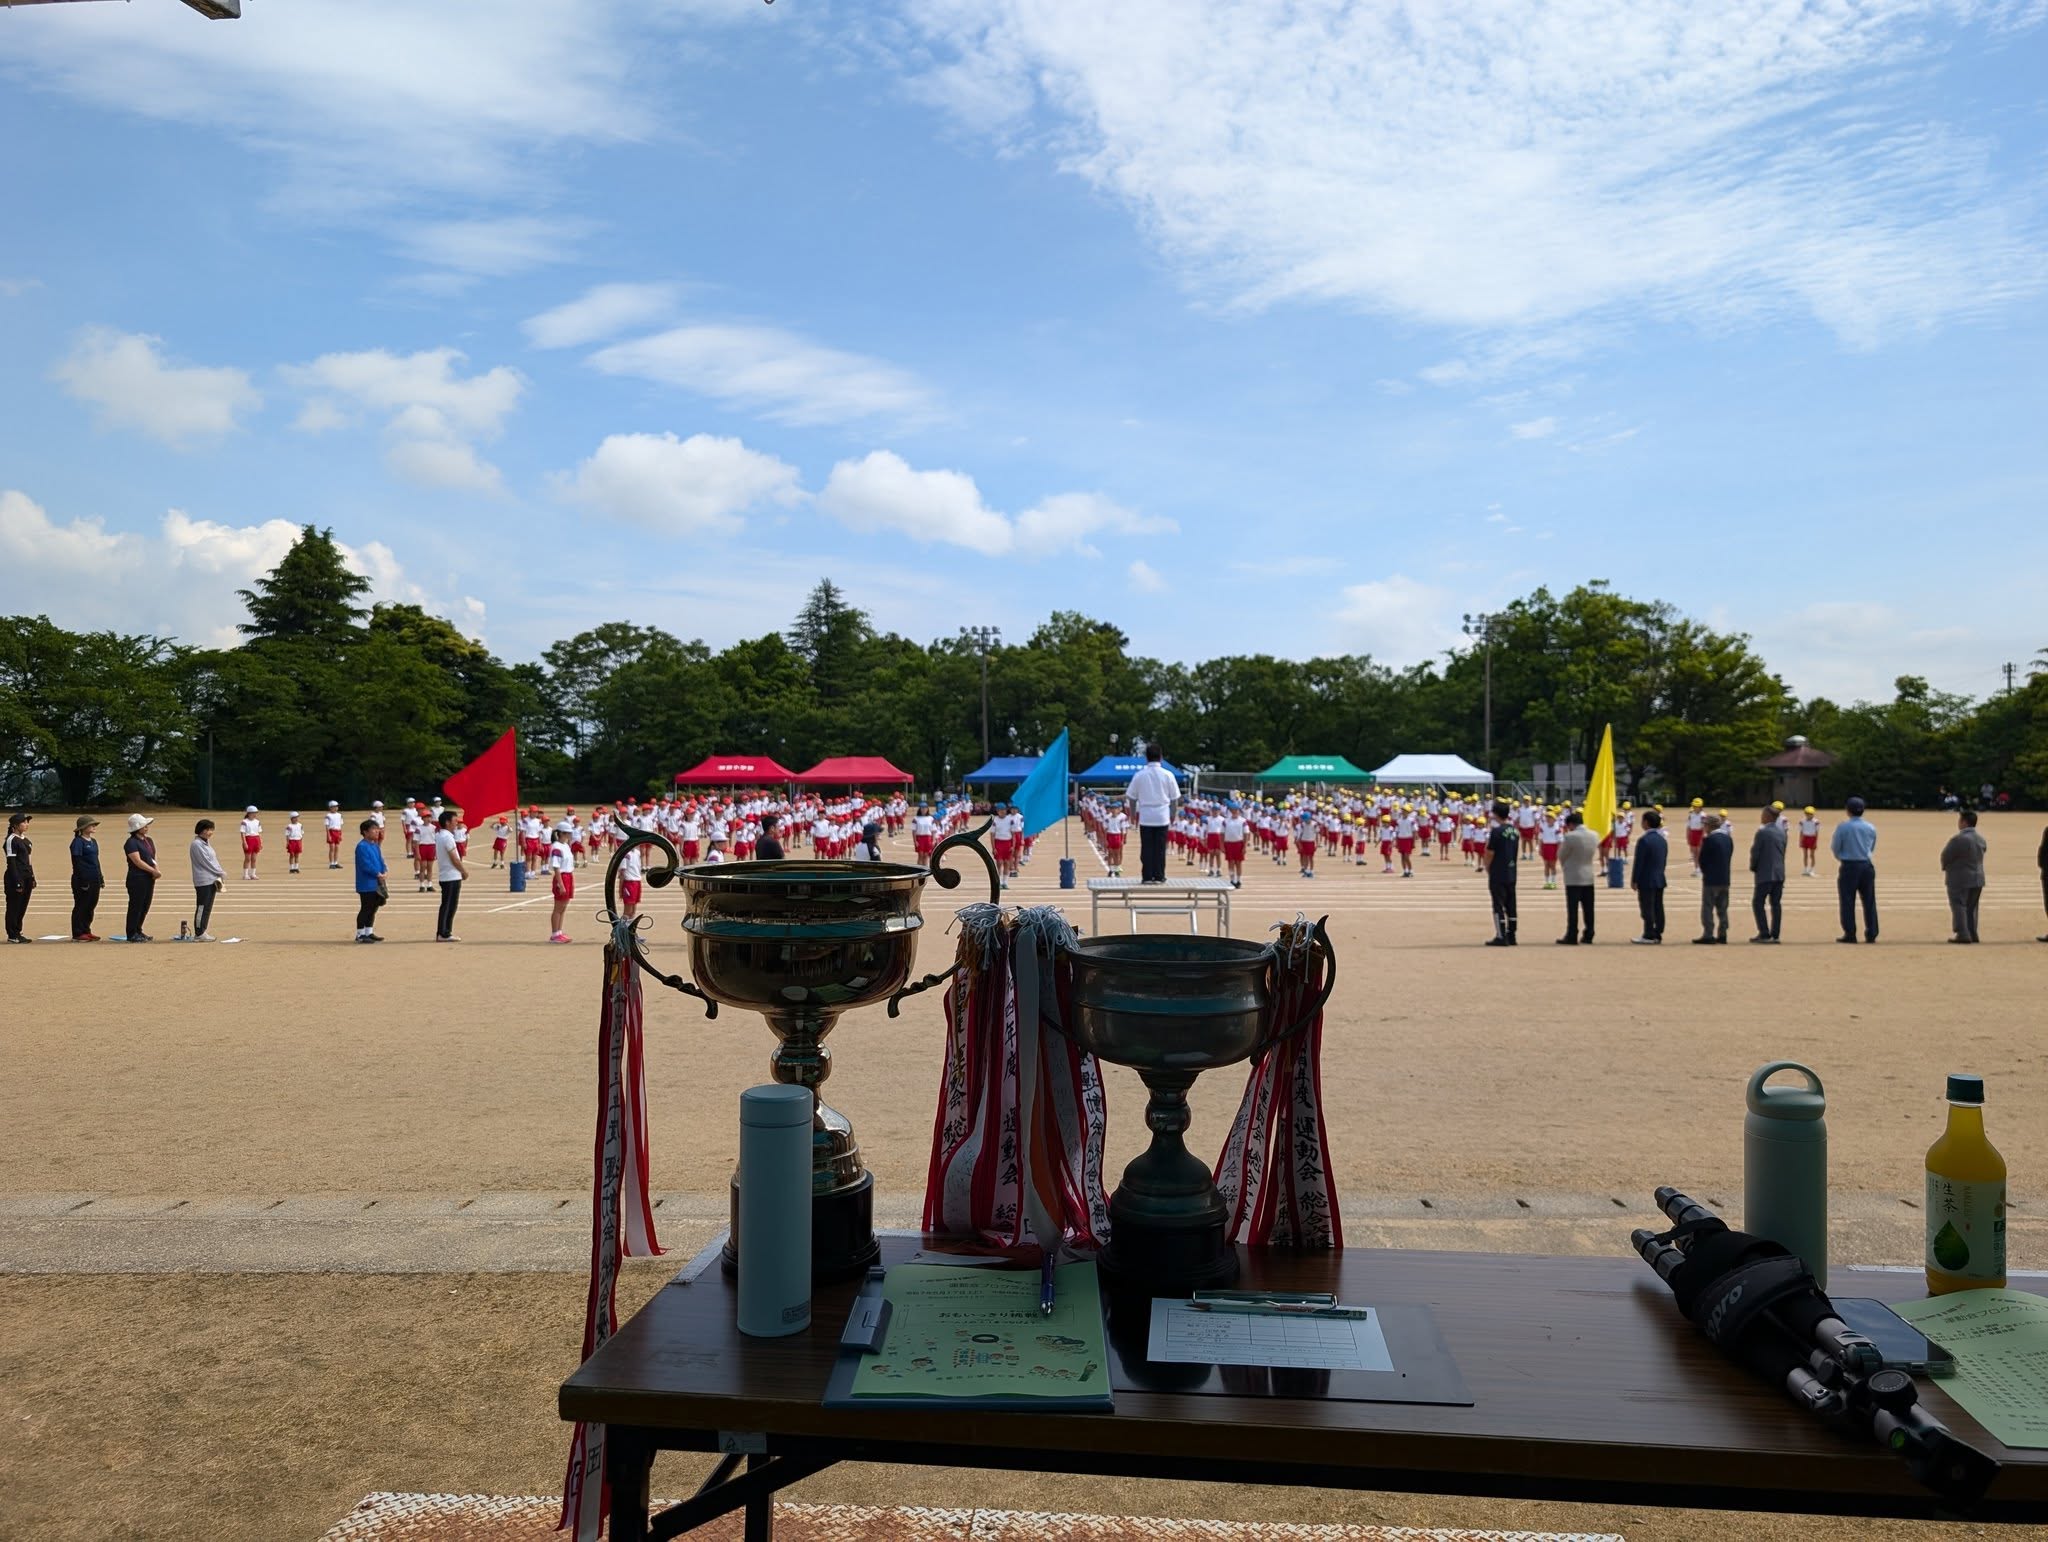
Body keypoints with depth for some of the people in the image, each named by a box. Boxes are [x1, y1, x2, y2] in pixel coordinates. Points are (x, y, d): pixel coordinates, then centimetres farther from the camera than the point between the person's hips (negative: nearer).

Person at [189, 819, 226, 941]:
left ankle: (202, 932, 15)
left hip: (212, 879, 9)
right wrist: (221, 873, -10)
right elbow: (206, 862, -15)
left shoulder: (207, 843, 18)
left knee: (207, 908, 10)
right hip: (203, 881, -9)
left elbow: (214, 860, 17)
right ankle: (199, 934, -2)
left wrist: (220, 873, 3)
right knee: (202, 908, -6)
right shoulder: (197, 844, -10)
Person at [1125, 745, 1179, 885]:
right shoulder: (1167, 775, -2)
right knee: (1160, 848, 5)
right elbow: (1174, 798, 5)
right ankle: (1159, 876, 7)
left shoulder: (1140, 775, -1)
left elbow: (1131, 797, 5)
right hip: (1162, 817, 0)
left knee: (1146, 847, 4)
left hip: (1145, 817, 0)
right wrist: (1173, 814, 17)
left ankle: (1147, 876, 3)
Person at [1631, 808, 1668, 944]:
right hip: (1660, 879, 8)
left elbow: (1639, 862, -16)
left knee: (1647, 908, -4)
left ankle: (1649, 935, -2)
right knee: (1658, 907, 9)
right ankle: (1658, 934, 13)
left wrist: (1634, 880, -10)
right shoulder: (1662, 839, 9)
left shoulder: (1644, 840, -16)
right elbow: (1665, 860, 15)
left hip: (1646, 880, -8)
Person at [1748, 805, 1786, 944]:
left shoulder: (1762, 832, -13)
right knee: (1776, 903, 8)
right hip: (1779, 873, 7)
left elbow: (1755, 852, -12)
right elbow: (1783, 851, 14)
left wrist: (1753, 868, 3)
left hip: (1765, 874, -7)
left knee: (1758, 903, -2)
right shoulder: (1781, 832, 8)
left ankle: (1764, 934, -7)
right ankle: (1774, 934, 8)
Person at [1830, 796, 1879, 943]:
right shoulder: (1871, 828, 4)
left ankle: (1850, 934, 1)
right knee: (1869, 900, 10)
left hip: (1848, 866, -4)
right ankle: (1871, 934, 13)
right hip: (1867, 865, 4)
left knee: (1848, 901, 2)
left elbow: (1835, 847, -3)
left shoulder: (1843, 827, -10)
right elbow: (1872, 848, 13)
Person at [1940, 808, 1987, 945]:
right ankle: (1972, 934, 16)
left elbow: (1945, 857, -13)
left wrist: (1945, 868, 8)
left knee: (1958, 906, -2)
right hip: (1977, 878, 8)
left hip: (1959, 879, -8)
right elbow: (1979, 858, 12)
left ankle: (1963, 934, -8)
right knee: (1971, 907, 15)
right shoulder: (1981, 839, 6)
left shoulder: (1958, 839, -20)